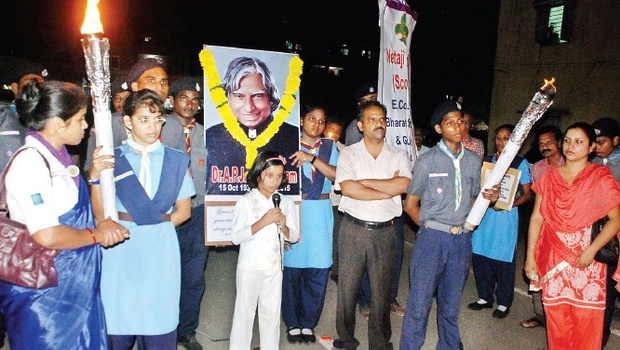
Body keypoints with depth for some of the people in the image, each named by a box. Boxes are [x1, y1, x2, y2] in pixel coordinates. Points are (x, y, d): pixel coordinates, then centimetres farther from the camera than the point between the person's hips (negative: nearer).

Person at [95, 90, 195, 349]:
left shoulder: (176, 160, 6)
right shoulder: (113, 159, 3)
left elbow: (183, 211, 8)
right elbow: (100, 213, -1)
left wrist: (157, 227, -4)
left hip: (161, 250, 1)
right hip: (120, 249, 0)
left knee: (159, 323, 6)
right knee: (117, 323, 5)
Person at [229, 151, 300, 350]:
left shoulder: (286, 202, 2)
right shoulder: (246, 201, -8)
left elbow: (294, 237, 5)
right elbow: (236, 237, -14)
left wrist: (283, 226, -16)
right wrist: (263, 222, -22)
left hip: (274, 266, 3)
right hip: (250, 266, -3)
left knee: (272, 313, 13)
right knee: (244, 311, 8)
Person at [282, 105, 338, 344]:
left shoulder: (329, 147, 12)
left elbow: (337, 175, -3)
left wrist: (312, 158, -14)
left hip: (321, 213, 2)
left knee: (318, 270, 3)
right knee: (292, 268, 1)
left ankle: (307, 323, 21)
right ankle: (293, 323, 19)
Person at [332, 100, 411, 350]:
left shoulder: (399, 156, 6)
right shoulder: (348, 154, 1)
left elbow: (404, 185, -13)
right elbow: (347, 188, -15)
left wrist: (364, 182, -11)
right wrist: (389, 190, -10)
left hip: (385, 231, 1)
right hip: (354, 229, -1)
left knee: (382, 291, 9)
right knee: (347, 288, 7)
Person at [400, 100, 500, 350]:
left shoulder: (474, 160, 8)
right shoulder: (427, 160, -4)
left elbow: (473, 200, 18)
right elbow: (410, 204, 0)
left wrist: (489, 198, -2)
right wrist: (430, 227, -4)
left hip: (462, 239, 4)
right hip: (432, 237, -4)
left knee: (451, 303, 17)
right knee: (420, 303, 2)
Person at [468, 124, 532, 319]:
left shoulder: (521, 163, 0)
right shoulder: (487, 161, 11)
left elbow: (527, 194, -1)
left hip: (506, 217, -4)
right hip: (484, 214, 4)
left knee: (504, 260, 2)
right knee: (480, 255, 6)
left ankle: (504, 303, 18)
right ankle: (485, 297, 24)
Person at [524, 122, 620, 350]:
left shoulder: (601, 178, -1)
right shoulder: (550, 176, 7)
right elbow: (536, 218, 6)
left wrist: (592, 250, -17)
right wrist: (530, 255, 2)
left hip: (586, 257, -2)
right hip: (553, 255, 3)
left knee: (586, 317, 0)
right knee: (555, 315, 7)